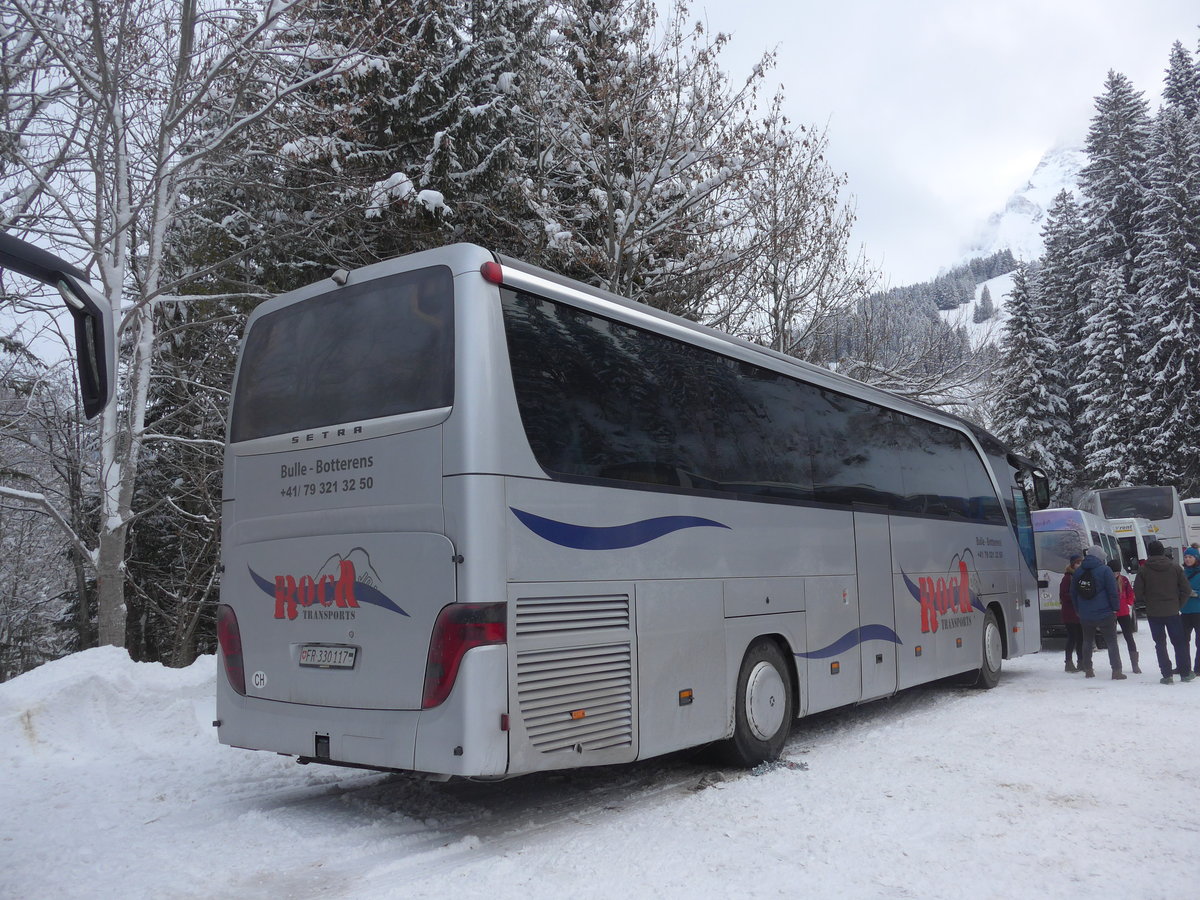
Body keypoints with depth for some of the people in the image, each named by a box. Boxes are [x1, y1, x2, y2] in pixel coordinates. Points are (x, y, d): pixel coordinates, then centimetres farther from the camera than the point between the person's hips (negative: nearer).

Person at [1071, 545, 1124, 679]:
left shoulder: (1078, 572, 7)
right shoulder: (1104, 570, -10)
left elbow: (1073, 593, 13)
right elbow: (1113, 591, -12)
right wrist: (1115, 608, -2)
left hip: (1085, 616, 4)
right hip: (1104, 614, -4)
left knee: (1087, 642, 15)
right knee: (1112, 642, 4)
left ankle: (1088, 670, 17)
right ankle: (1116, 671, 1)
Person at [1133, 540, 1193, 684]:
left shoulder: (1144, 570, -6)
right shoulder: (1175, 567, -1)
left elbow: (1138, 593, -8)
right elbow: (1186, 589, -2)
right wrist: (1179, 604, 8)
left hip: (1153, 613, -1)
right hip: (1172, 612, 1)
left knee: (1160, 644, 6)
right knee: (1179, 642, 14)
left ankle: (1167, 675, 3)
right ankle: (1185, 673, 17)